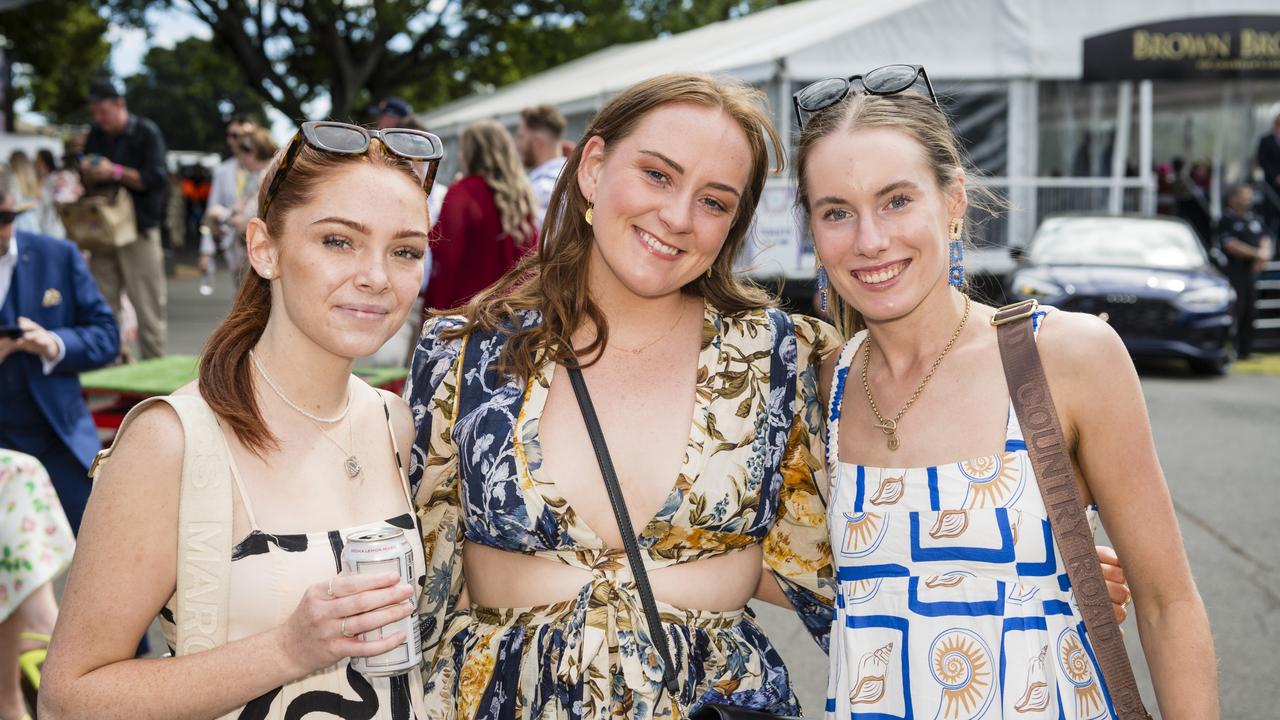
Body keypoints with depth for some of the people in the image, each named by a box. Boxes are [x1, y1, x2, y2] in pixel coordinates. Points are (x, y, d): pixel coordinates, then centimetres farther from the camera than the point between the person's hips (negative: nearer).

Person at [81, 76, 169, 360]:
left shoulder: (147, 133, -3)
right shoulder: (96, 134, 13)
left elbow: (158, 178, -12)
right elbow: (86, 180, 20)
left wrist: (116, 172, -17)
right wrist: (87, 173, -4)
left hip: (139, 232, -5)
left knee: (148, 307, -3)